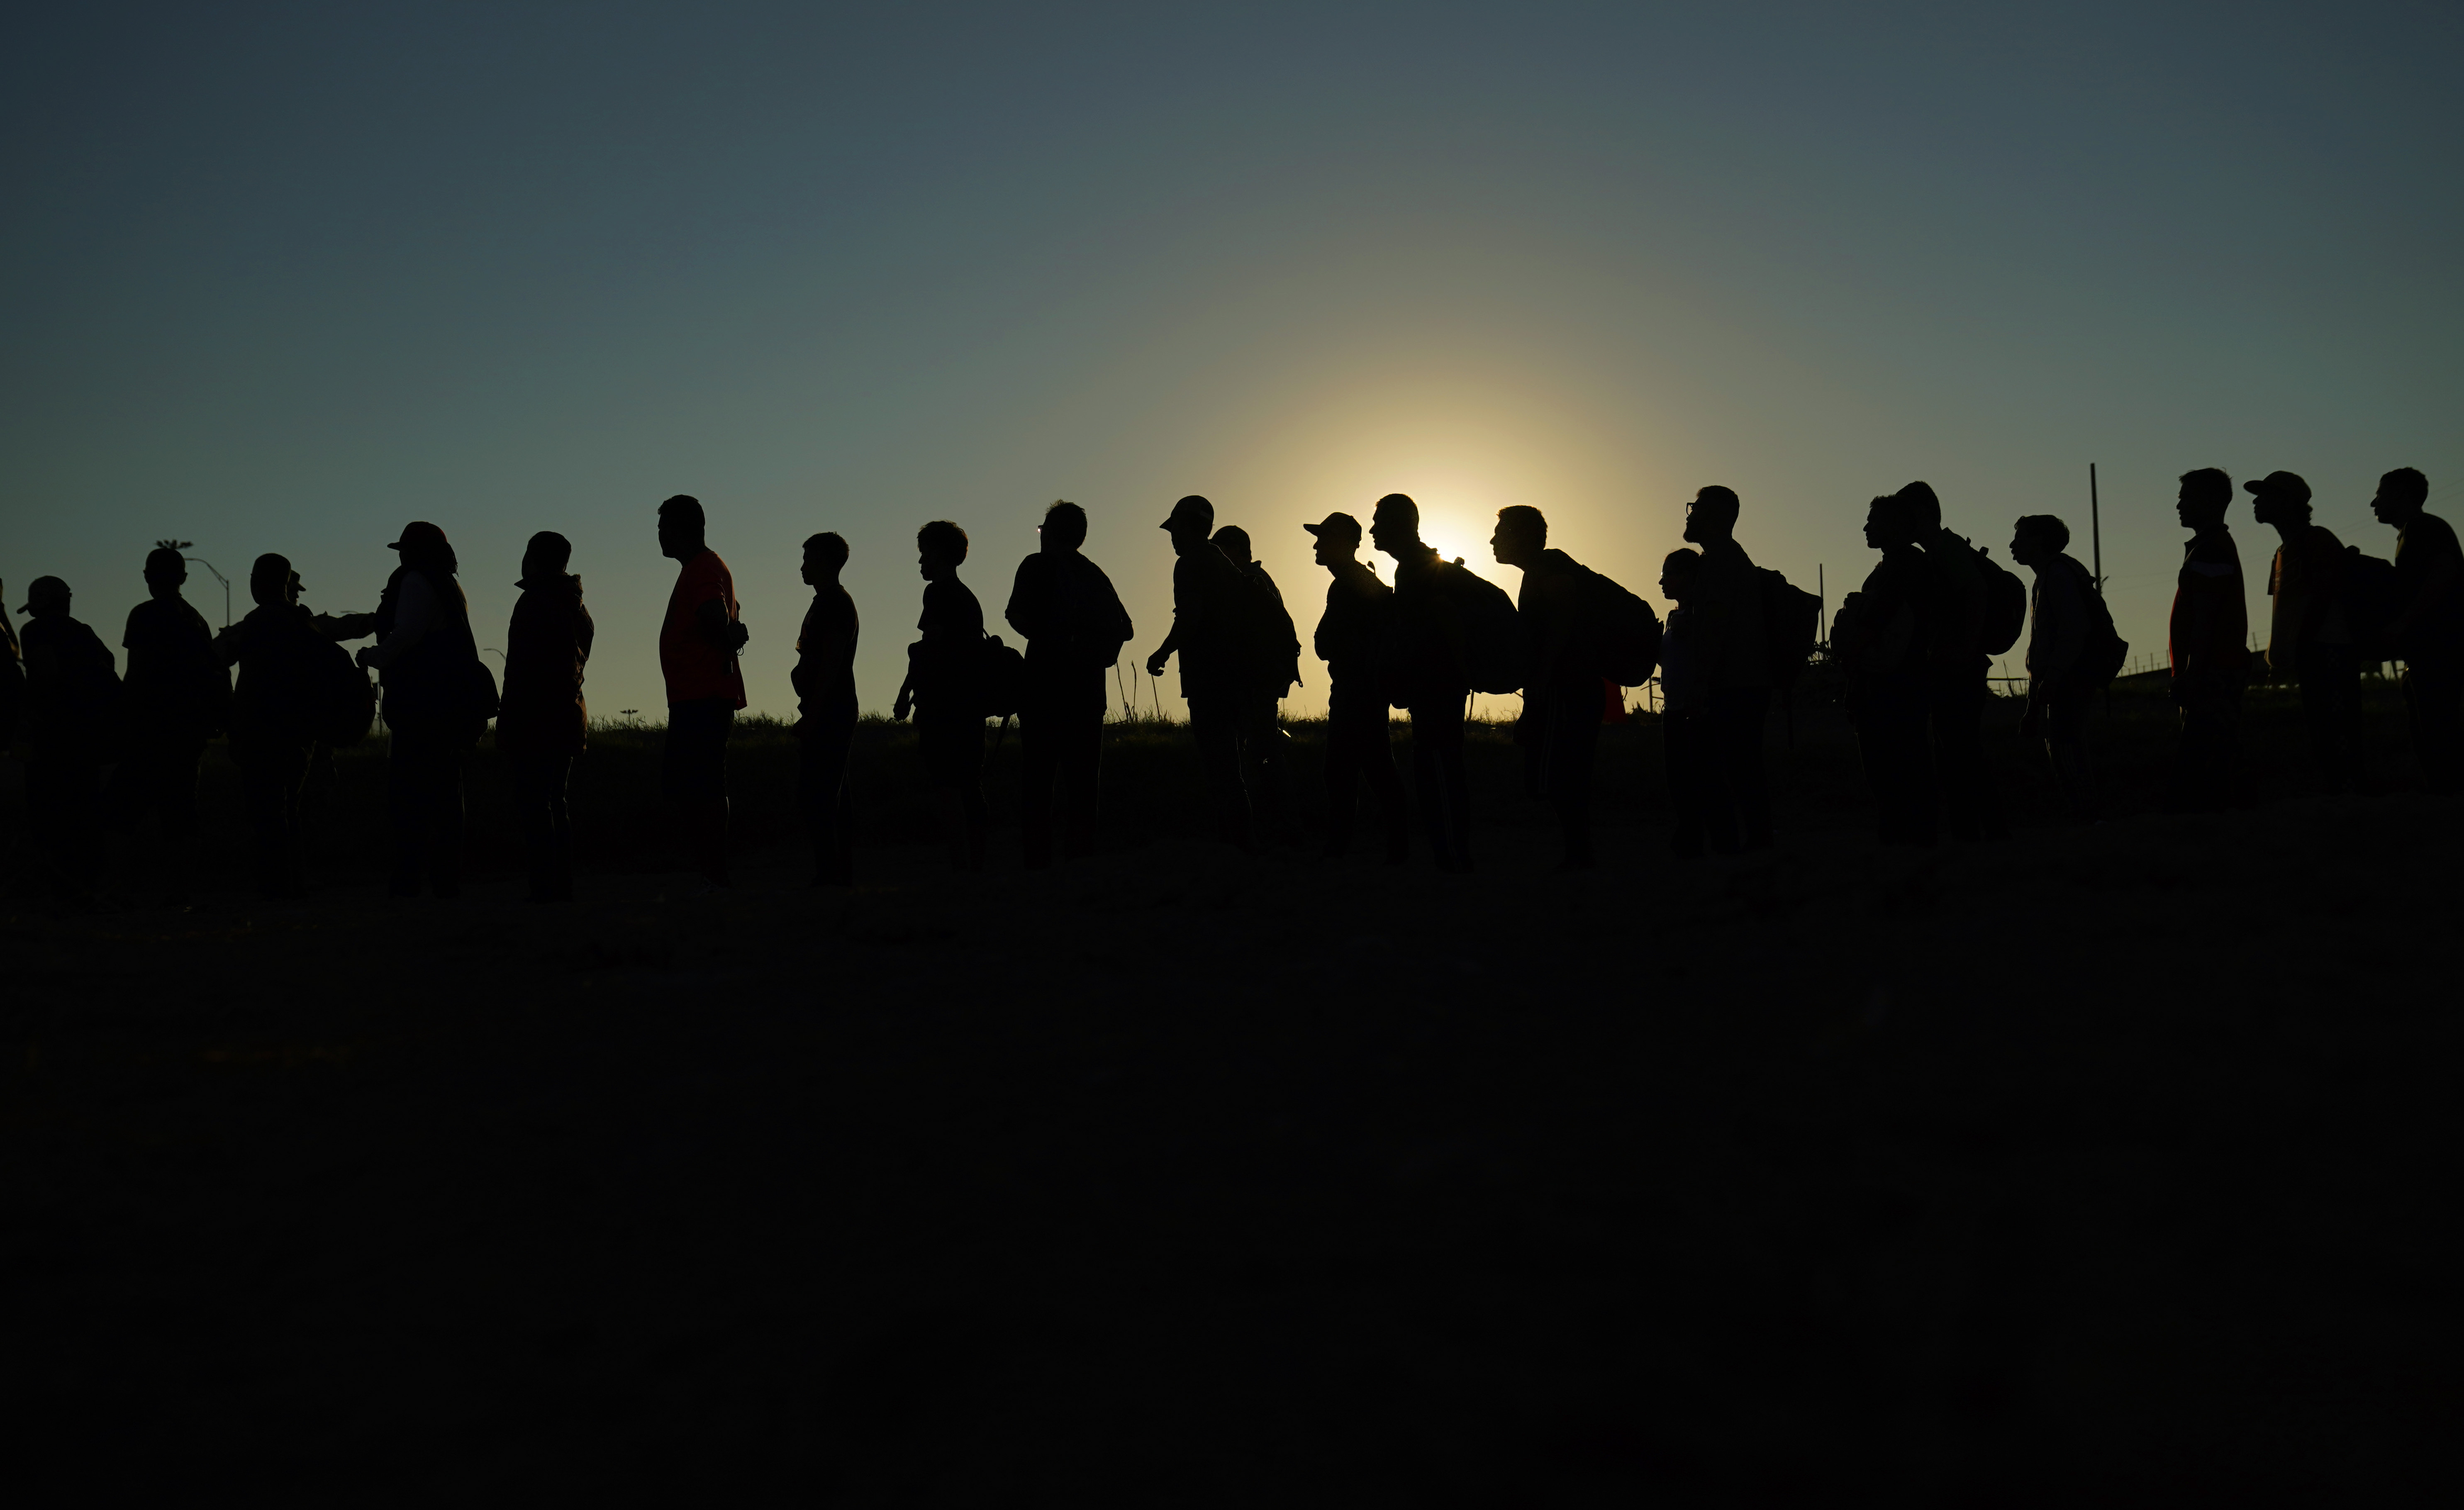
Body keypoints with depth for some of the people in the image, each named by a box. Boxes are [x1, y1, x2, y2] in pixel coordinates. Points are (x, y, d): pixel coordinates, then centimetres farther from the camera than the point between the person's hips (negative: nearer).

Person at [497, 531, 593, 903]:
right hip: (570, 715, 8)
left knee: (532, 803, -7)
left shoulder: (534, 603, -10)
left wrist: (508, 725, -14)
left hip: (536, 718, -8)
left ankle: (545, 886, -12)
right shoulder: (577, 606, 16)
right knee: (555, 802, 12)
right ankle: (563, 886, 11)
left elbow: (520, 668, -15)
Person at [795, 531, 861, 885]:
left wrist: (811, 716, -22)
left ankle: (829, 872, -14)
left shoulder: (836, 604, -11)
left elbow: (830, 664, -19)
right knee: (830, 795, 11)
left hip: (827, 713, -11)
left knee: (817, 794, -13)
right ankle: (841, 869, 15)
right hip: (830, 714, 11)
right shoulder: (825, 603, 20)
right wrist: (809, 713, 20)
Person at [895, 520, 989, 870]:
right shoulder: (969, 596, 20)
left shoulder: (939, 592, -6)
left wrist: (905, 694, -11)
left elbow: (931, 646, -15)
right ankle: (977, 864, 10)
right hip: (970, 702, 9)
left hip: (944, 703, -9)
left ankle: (960, 863, -17)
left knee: (947, 787, -11)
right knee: (969, 787, 10)